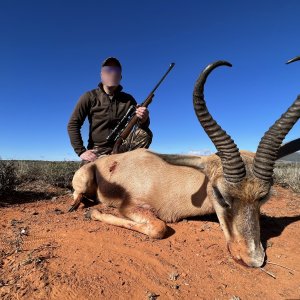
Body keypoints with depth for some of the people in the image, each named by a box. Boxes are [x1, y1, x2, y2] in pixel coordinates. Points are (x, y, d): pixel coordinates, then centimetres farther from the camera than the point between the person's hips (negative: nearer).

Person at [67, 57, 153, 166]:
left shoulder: (128, 99, 5)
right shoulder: (90, 97, -1)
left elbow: (142, 126, 0)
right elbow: (73, 124, -4)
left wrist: (143, 120, -25)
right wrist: (81, 151, -15)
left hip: (121, 147, 2)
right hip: (98, 151, -2)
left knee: (145, 133, -21)